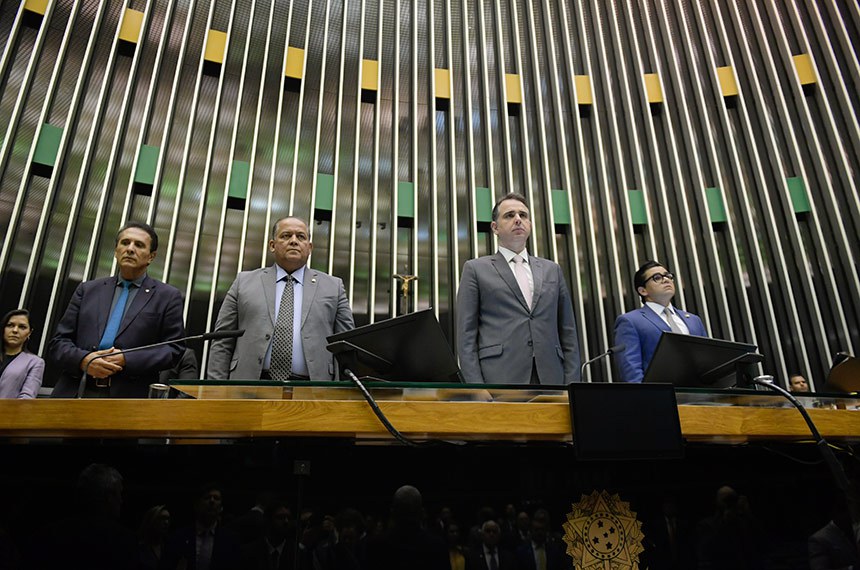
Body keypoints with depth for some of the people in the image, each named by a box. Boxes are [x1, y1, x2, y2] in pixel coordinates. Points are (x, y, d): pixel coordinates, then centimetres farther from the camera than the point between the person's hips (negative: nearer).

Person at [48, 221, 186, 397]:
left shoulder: (168, 297, 6)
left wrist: (126, 360, -11)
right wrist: (83, 360, -8)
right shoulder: (87, 290, 15)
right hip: (76, 392, 3)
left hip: (130, 396, -3)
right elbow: (58, 342, 13)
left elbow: (174, 349, 0)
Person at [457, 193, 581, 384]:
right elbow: (466, 335, 2)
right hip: (500, 378, -3)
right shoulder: (476, 269, 9)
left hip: (550, 378, 3)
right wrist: (476, 390, -8)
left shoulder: (552, 270, 19)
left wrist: (571, 383, 4)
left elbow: (568, 332, 15)